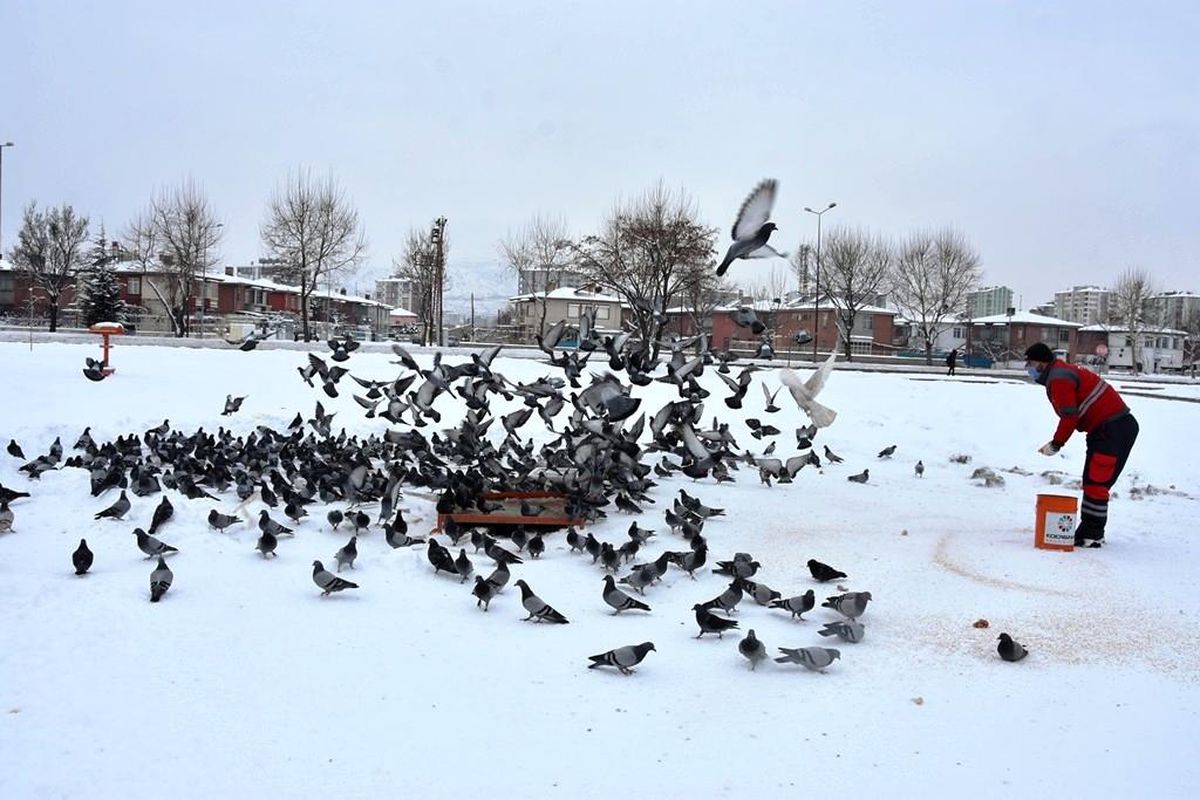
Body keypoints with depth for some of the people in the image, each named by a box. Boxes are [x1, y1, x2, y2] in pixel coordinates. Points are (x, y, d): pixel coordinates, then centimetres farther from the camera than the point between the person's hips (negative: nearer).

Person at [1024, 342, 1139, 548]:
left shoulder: (1059, 378, -15)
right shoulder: (1060, 373, 18)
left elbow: (1069, 417, -19)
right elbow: (1070, 416, 19)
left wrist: (1056, 444, -8)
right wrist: (1056, 442, 8)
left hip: (1114, 429, -11)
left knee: (1096, 483, -10)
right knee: (1092, 482, 15)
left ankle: (1093, 535, -7)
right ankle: (1089, 531, 21)